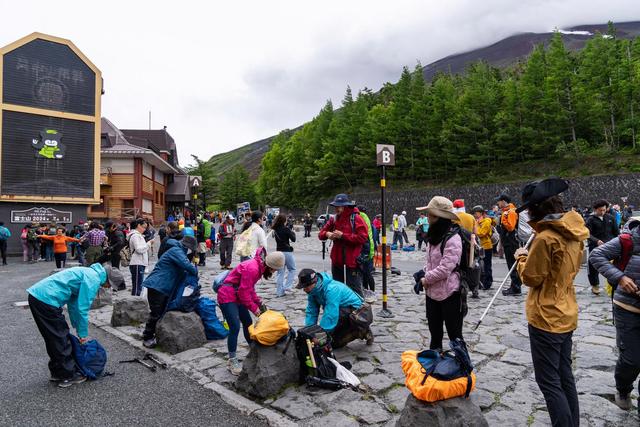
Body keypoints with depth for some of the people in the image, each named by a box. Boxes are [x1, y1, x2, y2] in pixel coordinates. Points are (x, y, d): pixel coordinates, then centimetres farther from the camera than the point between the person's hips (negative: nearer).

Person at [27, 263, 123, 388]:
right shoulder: (93, 279, -12)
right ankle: (68, 376, 13)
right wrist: (83, 334, -1)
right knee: (61, 340, 2)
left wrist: (78, 328, 26)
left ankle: (57, 373, 32)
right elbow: (82, 308, -13)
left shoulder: (89, 273, 18)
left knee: (53, 339, 20)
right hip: (47, 300, -10)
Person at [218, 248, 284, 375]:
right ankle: (232, 360, 0)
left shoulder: (259, 267, 5)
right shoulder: (252, 268, -26)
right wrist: (254, 308, -12)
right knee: (235, 327, -12)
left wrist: (259, 303, 4)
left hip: (237, 296, 10)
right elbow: (244, 292, -23)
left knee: (247, 322, 15)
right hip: (227, 297, -10)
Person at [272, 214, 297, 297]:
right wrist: (293, 232, 9)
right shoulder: (286, 229, -12)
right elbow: (293, 239, -8)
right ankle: (287, 286, 4)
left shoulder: (275, 230, 5)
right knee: (292, 269, 14)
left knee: (280, 272, 11)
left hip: (278, 252, 5)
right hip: (287, 252, -5)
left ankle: (279, 291, 12)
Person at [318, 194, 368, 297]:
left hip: (352, 262, -7)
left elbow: (363, 237, -20)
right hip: (337, 261, 7)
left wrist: (343, 235, -20)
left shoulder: (356, 219, -9)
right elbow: (321, 234, 13)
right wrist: (327, 234, -11)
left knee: (354, 290, -3)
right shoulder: (334, 219, 10)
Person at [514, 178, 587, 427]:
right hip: (567, 315, 9)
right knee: (564, 376, 20)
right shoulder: (574, 234, 4)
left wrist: (521, 258, 2)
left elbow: (531, 278, -14)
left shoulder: (545, 238, -23)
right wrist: (532, 255, 8)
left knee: (549, 382, 3)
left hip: (546, 319, -9)